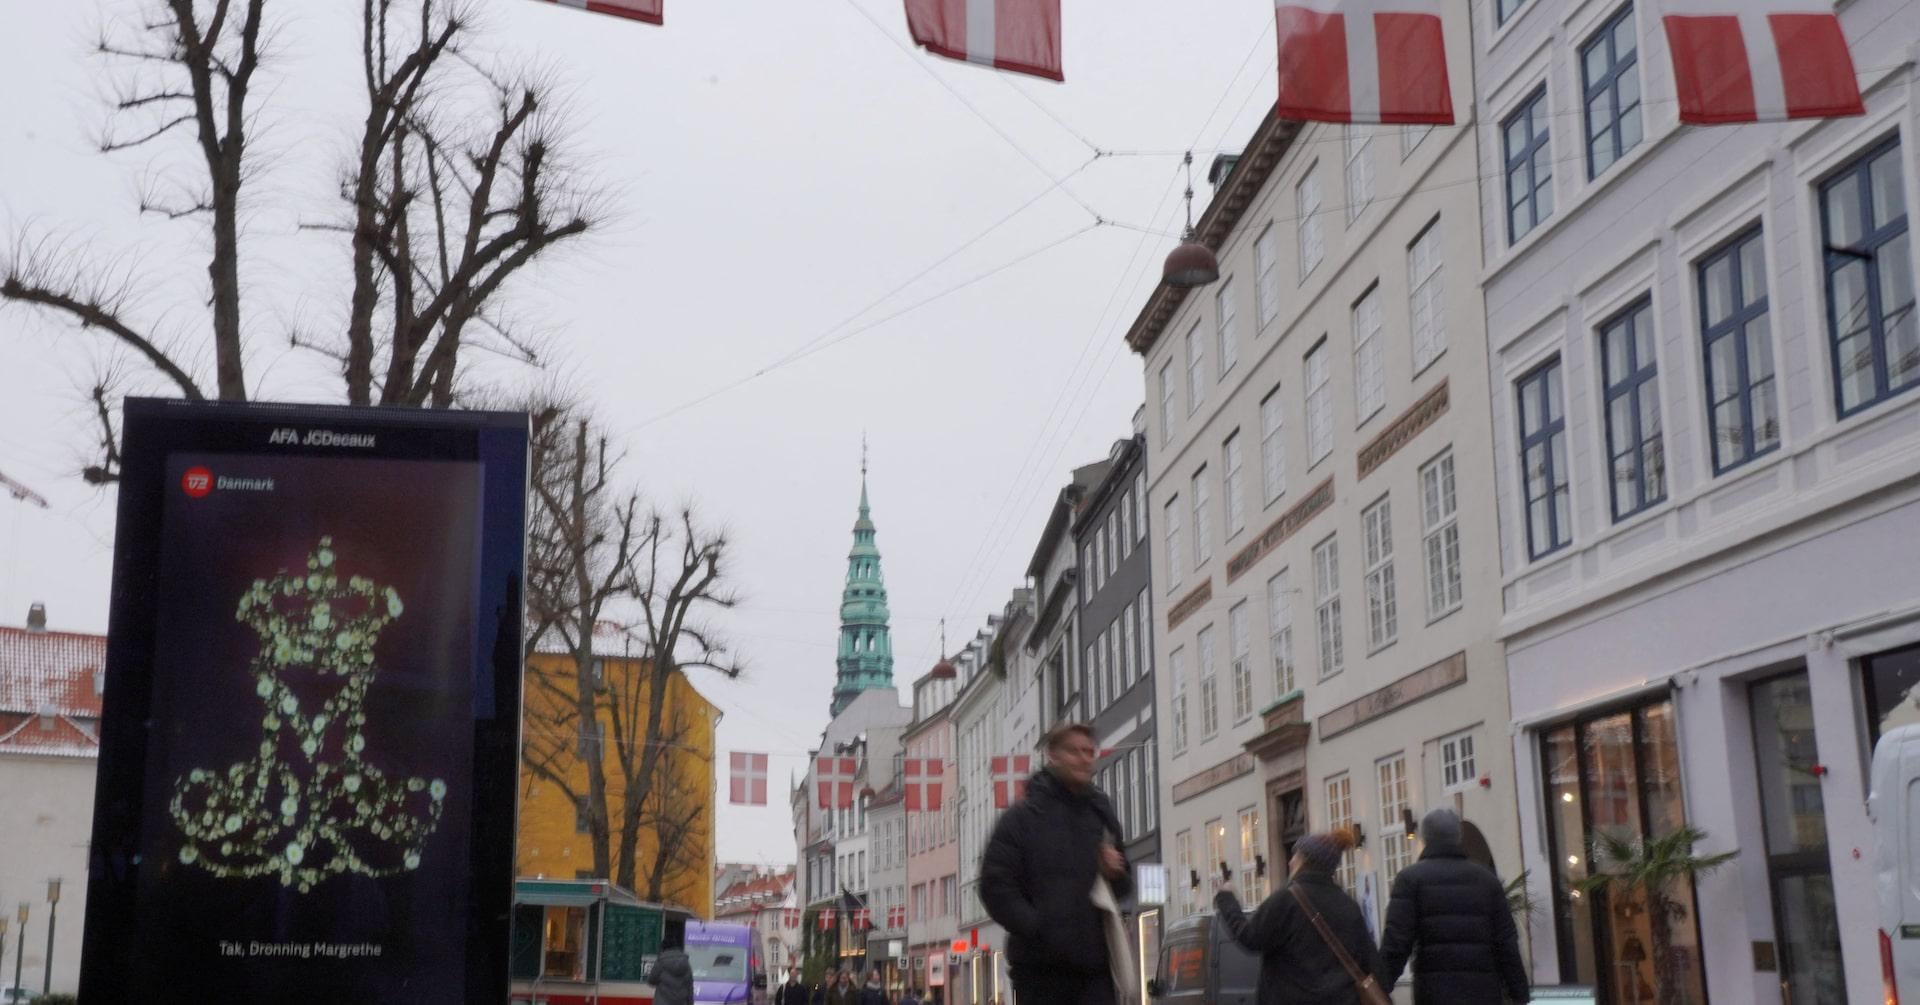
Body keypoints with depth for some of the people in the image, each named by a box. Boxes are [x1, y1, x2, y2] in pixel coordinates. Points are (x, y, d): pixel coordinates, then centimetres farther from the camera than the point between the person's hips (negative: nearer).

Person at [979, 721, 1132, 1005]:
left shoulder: (1101, 815, 15)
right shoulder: (1023, 817, 0)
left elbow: (1123, 888, 23)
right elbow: (995, 885, -7)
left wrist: (1116, 875, -1)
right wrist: (1034, 927, -17)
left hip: (1094, 960, 4)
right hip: (1041, 963, -4)